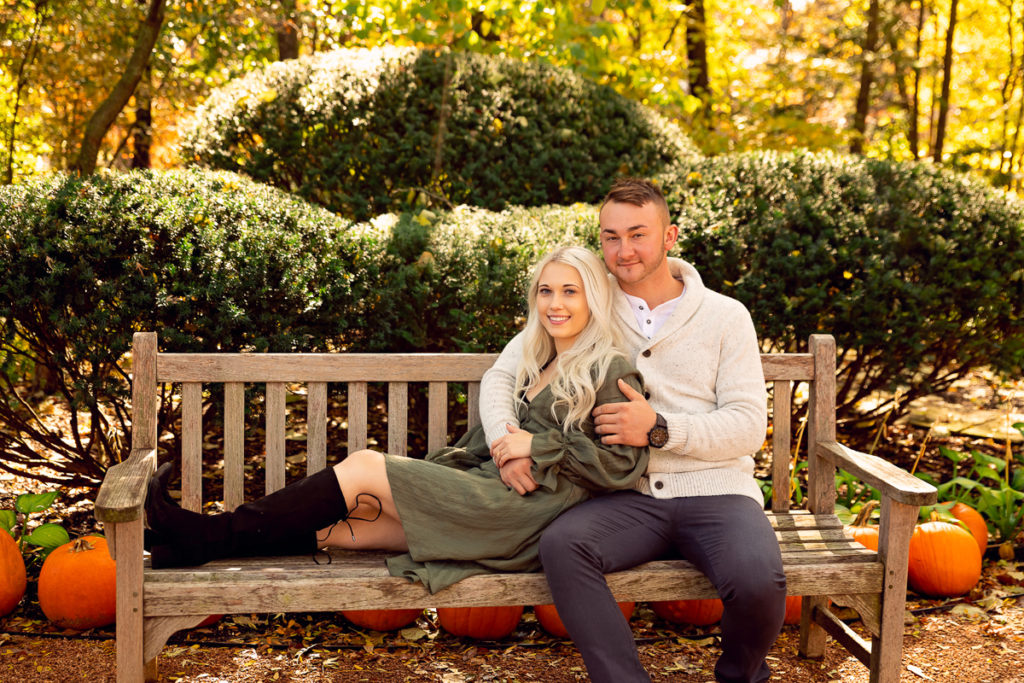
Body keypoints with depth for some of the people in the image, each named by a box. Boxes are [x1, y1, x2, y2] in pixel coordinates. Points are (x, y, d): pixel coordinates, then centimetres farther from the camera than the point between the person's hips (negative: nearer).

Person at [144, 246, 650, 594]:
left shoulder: (610, 371, -2)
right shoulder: (538, 365, 22)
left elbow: (625, 465, -11)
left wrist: (538, 445, -11)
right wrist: (507, 453, -5)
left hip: (528, 514, -7)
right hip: (494, 499, 7)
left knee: (364, 468, -14)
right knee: (352, 526, -7)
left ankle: (214, 534, -9)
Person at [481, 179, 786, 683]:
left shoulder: (725, 316, 8)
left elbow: (749, 427, 1)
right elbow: (500, 376, 12)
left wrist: (659, 428, -14)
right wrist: (504, 439, -10)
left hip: (715, 490, 0)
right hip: (630, 497, 1)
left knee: (758, 581, -30)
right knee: (560, 544, -31)